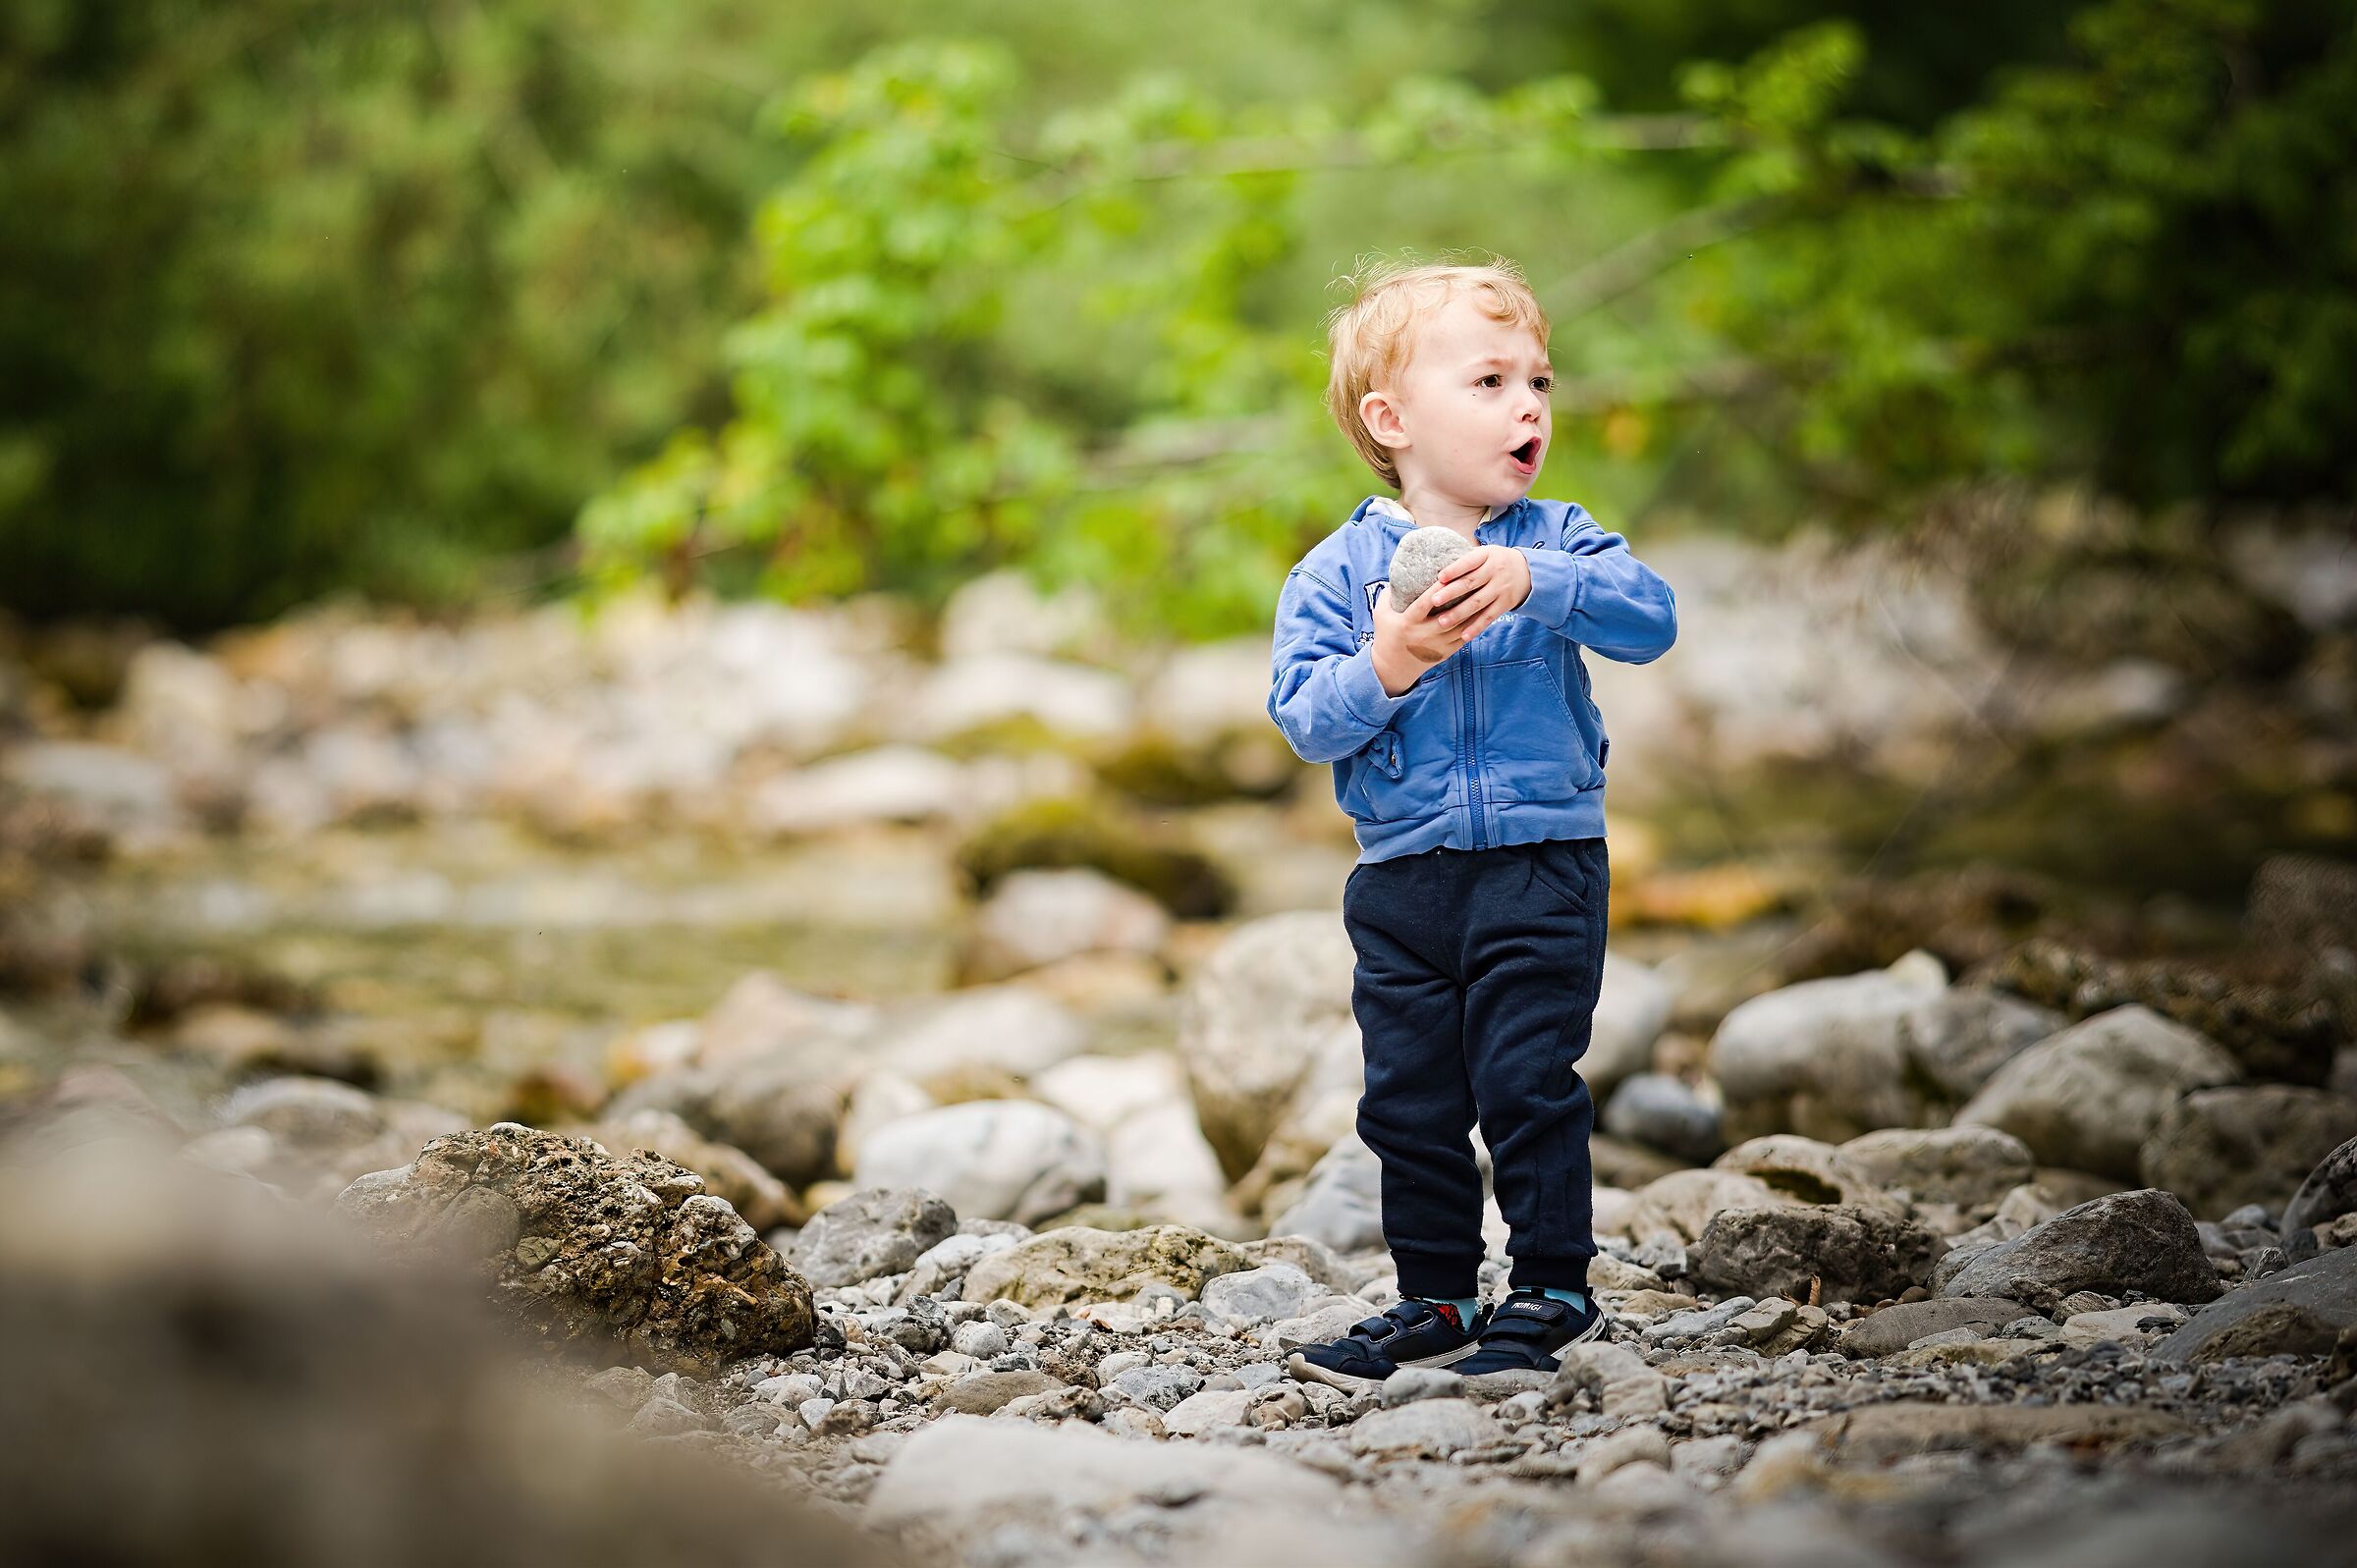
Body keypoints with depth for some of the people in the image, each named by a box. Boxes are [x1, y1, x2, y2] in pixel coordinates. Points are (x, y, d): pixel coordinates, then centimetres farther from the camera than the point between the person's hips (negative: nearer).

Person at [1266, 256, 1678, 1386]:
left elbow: (1651, 617, -16)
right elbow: (1304, 717, -6)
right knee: (1409, 1099, 8)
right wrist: (1381, 670, -24)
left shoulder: (1555, 541, 1)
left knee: (1529, 1083, -4)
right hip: (1401, 877, 2)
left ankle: (1551, 1291, 9)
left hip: (1541, 866, -2)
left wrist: (1534, 581, -28)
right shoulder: (1337, 571, 0)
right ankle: (1435, 1300, 21)